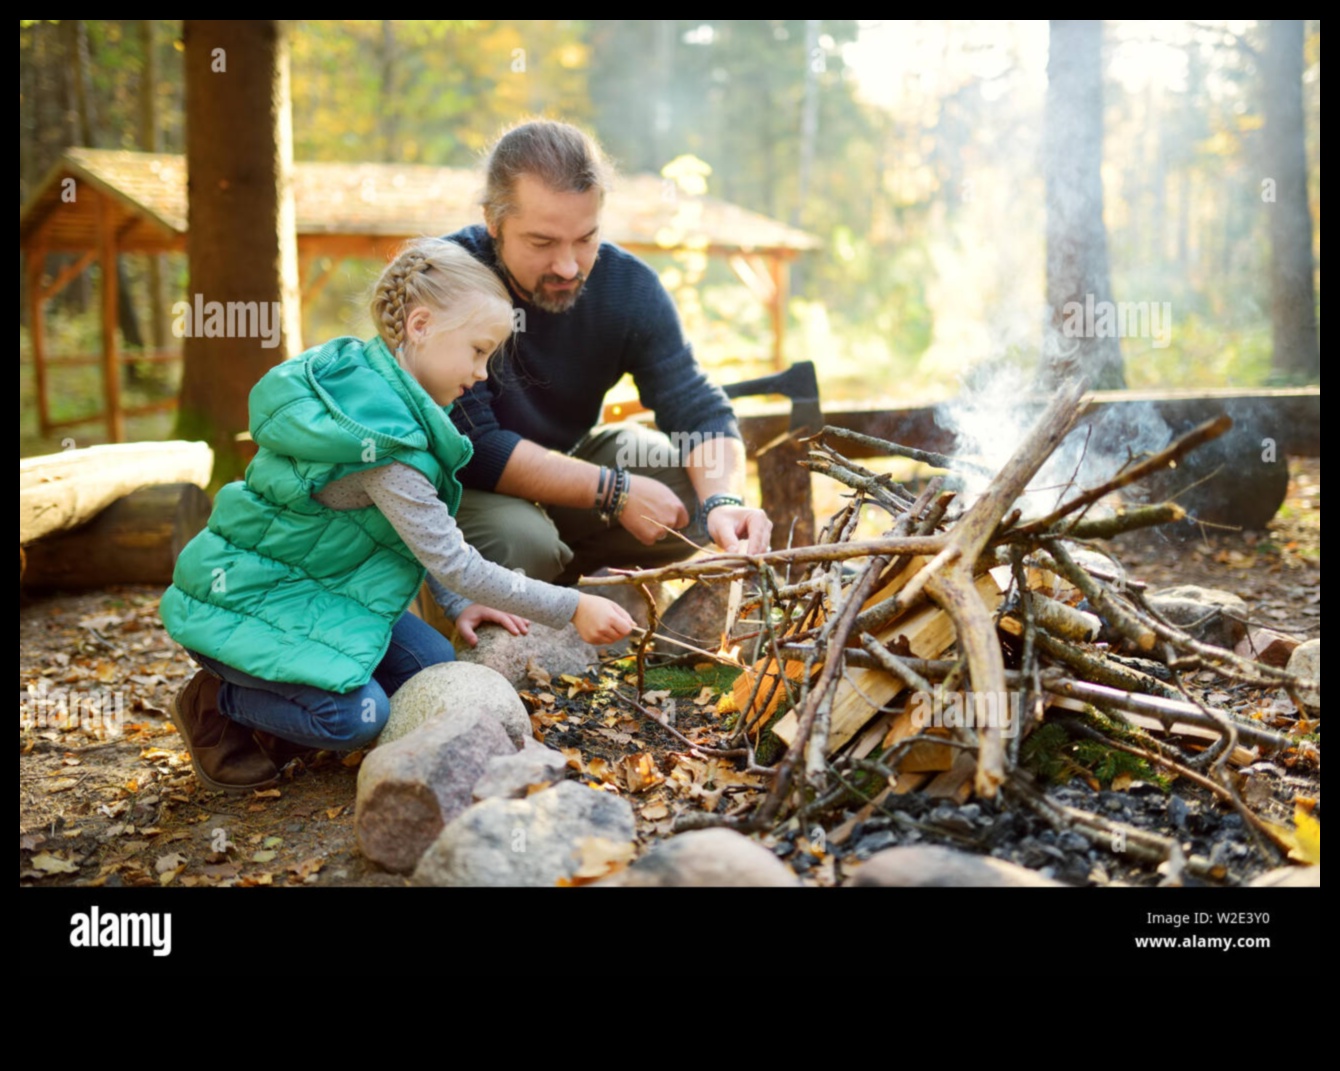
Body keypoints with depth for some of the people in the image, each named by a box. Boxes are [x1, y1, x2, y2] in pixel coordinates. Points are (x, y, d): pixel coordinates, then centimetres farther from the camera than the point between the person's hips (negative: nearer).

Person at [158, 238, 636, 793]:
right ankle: (216, 702, 1)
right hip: (245, 601, -9)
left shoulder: (373, 385, 0)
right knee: (357, 714, -24)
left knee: (434, 666, 0)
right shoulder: (382, 435, -30)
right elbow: (453, 563, -26)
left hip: (314, 586, 9)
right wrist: (571, 608, -20)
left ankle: (275, 721, 11)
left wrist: (459, 604, 4)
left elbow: (426, 533, 11)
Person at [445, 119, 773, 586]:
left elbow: (698, 408, -13)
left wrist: (724, 501, -35)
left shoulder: (628, 285, -12)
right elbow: (471, 447, -29)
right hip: (460, 486, -5)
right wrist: (614, 491, -30)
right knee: (522, 541, -35)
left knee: (695, 492, -13)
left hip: (568, 462, 5)